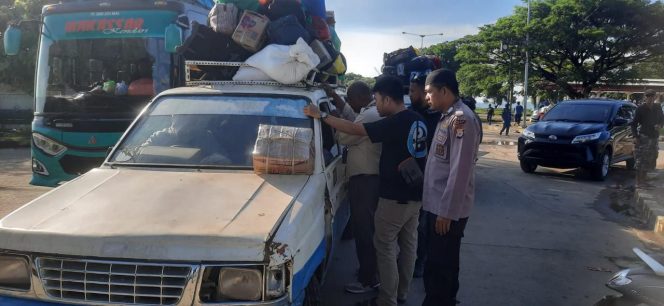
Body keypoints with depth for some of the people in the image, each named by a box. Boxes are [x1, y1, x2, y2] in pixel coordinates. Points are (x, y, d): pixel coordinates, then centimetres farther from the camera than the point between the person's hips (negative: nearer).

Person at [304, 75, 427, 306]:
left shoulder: (395, 123, -21)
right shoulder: (417, 120, 6)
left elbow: (354, 129, -22)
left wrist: (321, 116, -16)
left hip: (395, 197, -9)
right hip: (415, 195, 9)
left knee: (385, 246, 3)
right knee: (408, 244, 16)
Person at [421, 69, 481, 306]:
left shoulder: (462, 119, -18)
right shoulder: (447, 117, 12)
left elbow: (460, 171, -22)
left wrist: (447, 212, -21)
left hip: (448, 210, -9)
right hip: (436, 205, 9)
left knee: (442, 267, 3)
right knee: (436, 264, 19)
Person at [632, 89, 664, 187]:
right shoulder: (640, 109, -5)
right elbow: (634, 123, -3)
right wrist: (635, 137, -13)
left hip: (654, 137, 5)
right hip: (643, 137, -5)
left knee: (651, 159, 9)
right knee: (641, 160, -7)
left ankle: (643, 179, 20)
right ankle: (639, 181, -2)